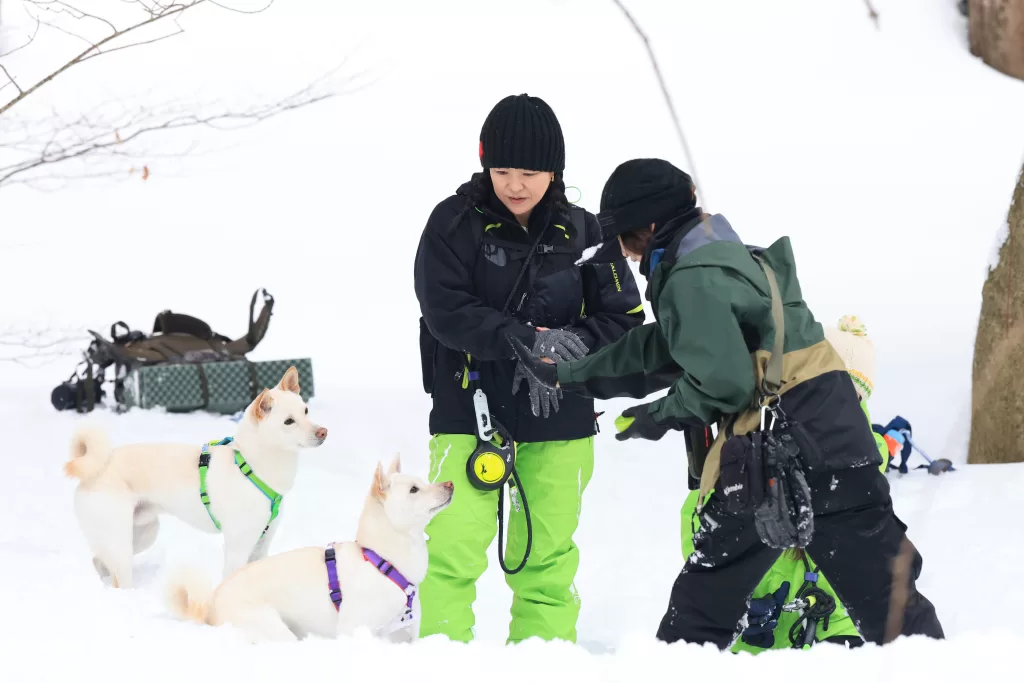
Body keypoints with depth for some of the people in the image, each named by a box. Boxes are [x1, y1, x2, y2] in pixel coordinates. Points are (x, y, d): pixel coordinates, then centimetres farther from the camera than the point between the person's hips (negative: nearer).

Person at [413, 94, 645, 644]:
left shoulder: (582, 233, 4)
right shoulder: (454, 223, -3)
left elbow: (624, 319, 3)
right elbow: (447, 311, -14)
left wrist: (572, 345, -16)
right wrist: (528, 340, -25)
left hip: (558, 417, 2)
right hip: (468, 412, -2)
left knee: (547, 554, 7)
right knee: (453, 547, -12)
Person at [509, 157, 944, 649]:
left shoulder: (693, 279, -10)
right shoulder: (722, 259, 21)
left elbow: (723, 382, -17)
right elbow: (657, 352, 28)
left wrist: (659, 416, 1)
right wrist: (566, 376, 32)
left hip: (784, 448, -9)